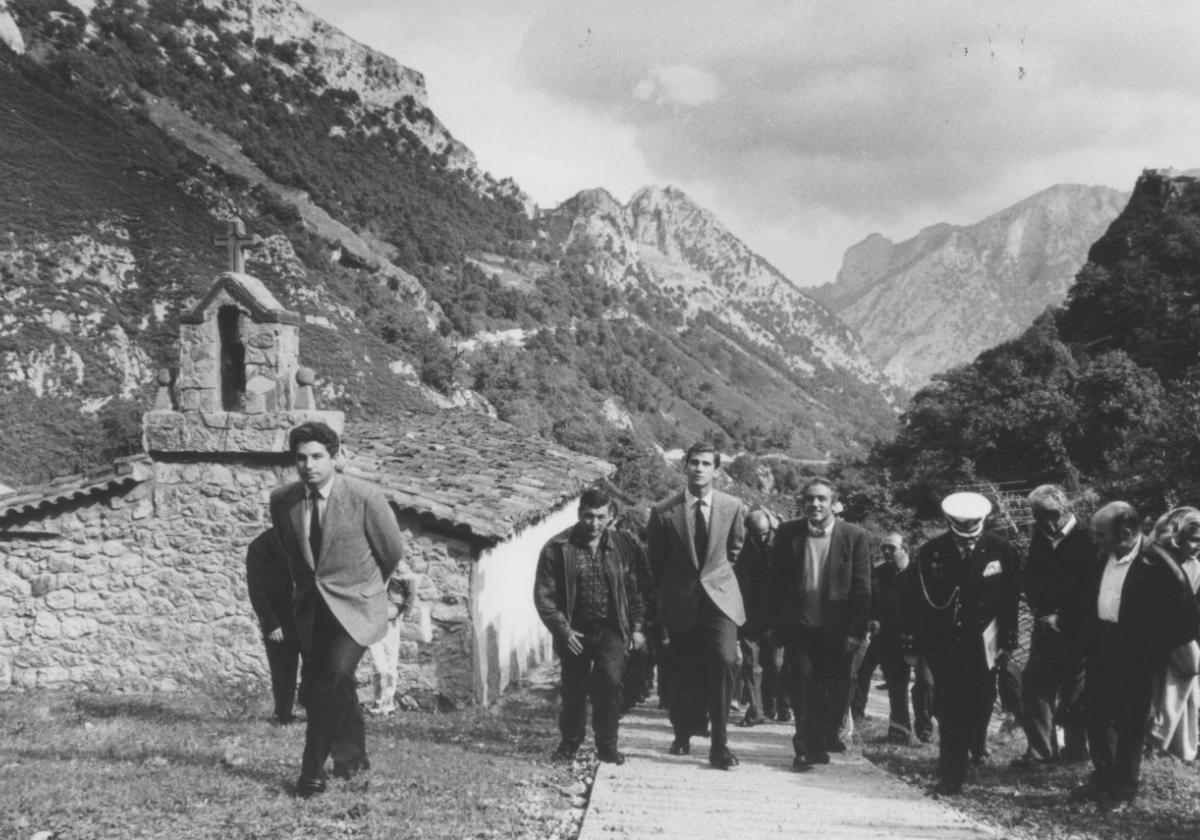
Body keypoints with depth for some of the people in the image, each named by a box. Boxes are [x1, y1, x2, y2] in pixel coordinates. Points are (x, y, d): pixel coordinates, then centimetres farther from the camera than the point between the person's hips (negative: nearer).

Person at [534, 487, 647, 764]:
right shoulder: (558, 548, -5)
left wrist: (637, 626, 2)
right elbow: (544, 595, -4)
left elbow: (637, 589, 7)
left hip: (611, 630, 0)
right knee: (574, 689, 6)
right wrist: (562, 630, -10)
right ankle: (570, 743, 27)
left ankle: (607, 746, -2)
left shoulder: (625, 546, 1)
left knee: (610, 681, -15)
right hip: (574, 630, 0)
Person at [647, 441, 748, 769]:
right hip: (680, 603, 0)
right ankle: (683, 734, 32)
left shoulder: (733, 507, 0)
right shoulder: (664, 512, -4)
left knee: (724, 660, -19)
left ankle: (719, 744, -11)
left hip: (720, 598, 0)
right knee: (681, 672, 5)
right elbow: (655, 561, 10)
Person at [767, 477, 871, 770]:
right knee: (803, 687, -4)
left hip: (837, 629, 0)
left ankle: (828, 735, 34)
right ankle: (807, 748, 2)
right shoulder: (788, 533, 1)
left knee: (836, 690, 11)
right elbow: (776, 581, 4)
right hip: (799, 626, 0)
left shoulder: (854, 536, -4)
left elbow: (862, 589, -4)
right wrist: (776, 624, -1)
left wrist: (856, 632, -8)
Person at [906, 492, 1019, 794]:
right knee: (949, 712, -1)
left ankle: (976, 744, 38)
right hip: (944, 644, 0)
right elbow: (915, 600, 0)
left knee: (980, 703, 9)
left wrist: (1008, 641, 1)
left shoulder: (1001, 551, -3)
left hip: (984, 643, 1)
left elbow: (1010, 600, 2)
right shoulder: (930, 553, -4)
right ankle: (951, 777, 4)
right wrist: (916, 642, -4)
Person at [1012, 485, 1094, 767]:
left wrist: (1061, 618, -13)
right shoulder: (1041, 535, 5)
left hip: (1075, 629, -5)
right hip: (1047, 625, 5)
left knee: (1074, 691, 4)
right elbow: (1031, 577, 13)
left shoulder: (1086, 540, -13)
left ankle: (1075, 748, 18)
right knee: (1034, 684, 1)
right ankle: (1040, 750, 8)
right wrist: (1039, 611, -2)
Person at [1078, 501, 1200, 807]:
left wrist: (1151, 652, -14)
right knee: (1096, 716, 15)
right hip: (1100, 652, 6)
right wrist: (1090, 638, 5)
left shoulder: (1158, 564, -19)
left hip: (1133, 658, -6)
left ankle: (1124, 788, 23)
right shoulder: (1103, 558, 1)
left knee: (1129, 724, 7)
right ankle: (1103, 777, 33)